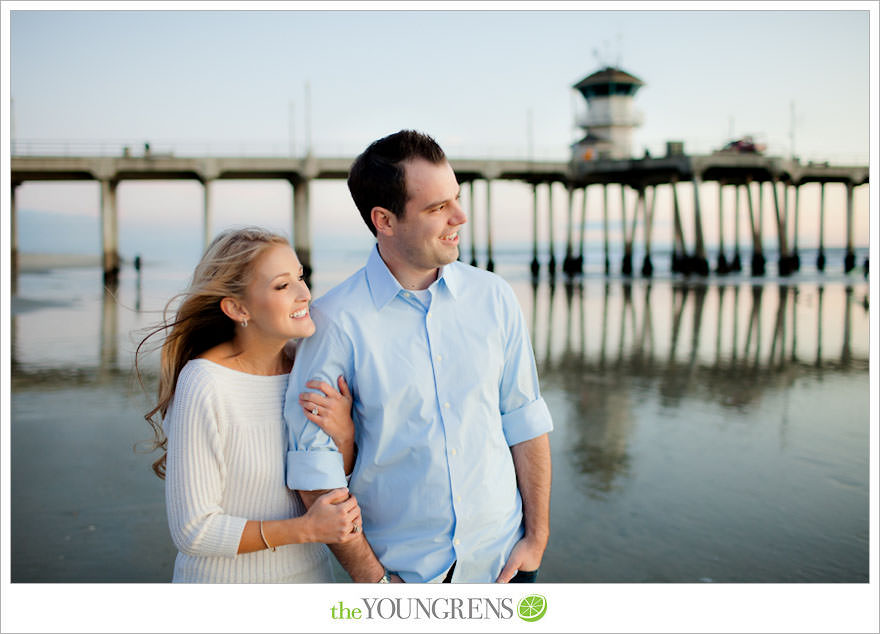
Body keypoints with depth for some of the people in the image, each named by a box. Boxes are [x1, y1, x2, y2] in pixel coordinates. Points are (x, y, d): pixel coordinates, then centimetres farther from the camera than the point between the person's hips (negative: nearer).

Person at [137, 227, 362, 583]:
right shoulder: (204, 385, -22)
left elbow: (337, 495, 0)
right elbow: (192, 530, -19)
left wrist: (344, 437, -19)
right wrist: (305, 528, -25)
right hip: (224, 579, -5)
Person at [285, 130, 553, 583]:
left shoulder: (494, 298, -3)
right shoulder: (336, 321, -14)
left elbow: (524, 422, 2)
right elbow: (315, 468, -12)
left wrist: (537, 536, 1)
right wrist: (374, 580, -11)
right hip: (402, 570, -2)